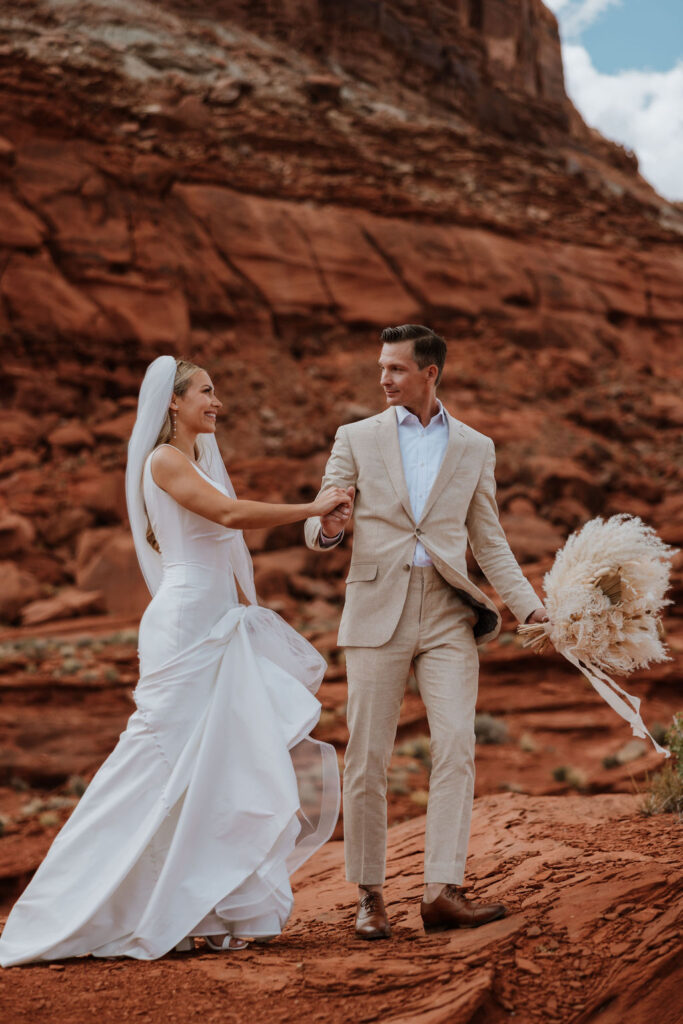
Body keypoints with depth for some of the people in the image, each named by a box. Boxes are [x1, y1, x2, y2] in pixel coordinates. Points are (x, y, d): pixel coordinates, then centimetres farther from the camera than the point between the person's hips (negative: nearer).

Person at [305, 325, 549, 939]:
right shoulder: (356, 438, 10)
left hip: (448, 614, 1)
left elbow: (490, 543, 13)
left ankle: (443, 890, -14)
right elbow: (317, 531, 7)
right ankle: (370, 894, 10)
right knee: (368, 757, 0)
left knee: (457, 745, -13)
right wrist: (328, 527, -18)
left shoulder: (475, 448, 12)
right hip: (377, 611, 0)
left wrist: (531, 608, 1)